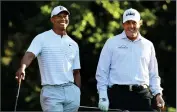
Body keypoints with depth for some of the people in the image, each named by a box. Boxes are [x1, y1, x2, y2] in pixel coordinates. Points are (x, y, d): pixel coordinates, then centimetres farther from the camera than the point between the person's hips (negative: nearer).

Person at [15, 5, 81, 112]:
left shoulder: (73, 44, 15)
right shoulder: (42, 38, -1)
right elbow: (30, 54, -19)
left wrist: (78, 93, 14)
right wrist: (22, 68, -40)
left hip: (71, 91, 5)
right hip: (51, 92, -5)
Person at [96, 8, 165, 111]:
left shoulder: (148, 45, 15)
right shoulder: (112, 43, 7)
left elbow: (153, 75, 19)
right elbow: (102, 73, 5)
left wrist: (158, 93, 5)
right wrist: (103, 97, -3)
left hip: (142, 94, 2)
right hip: (118, 93, -2)